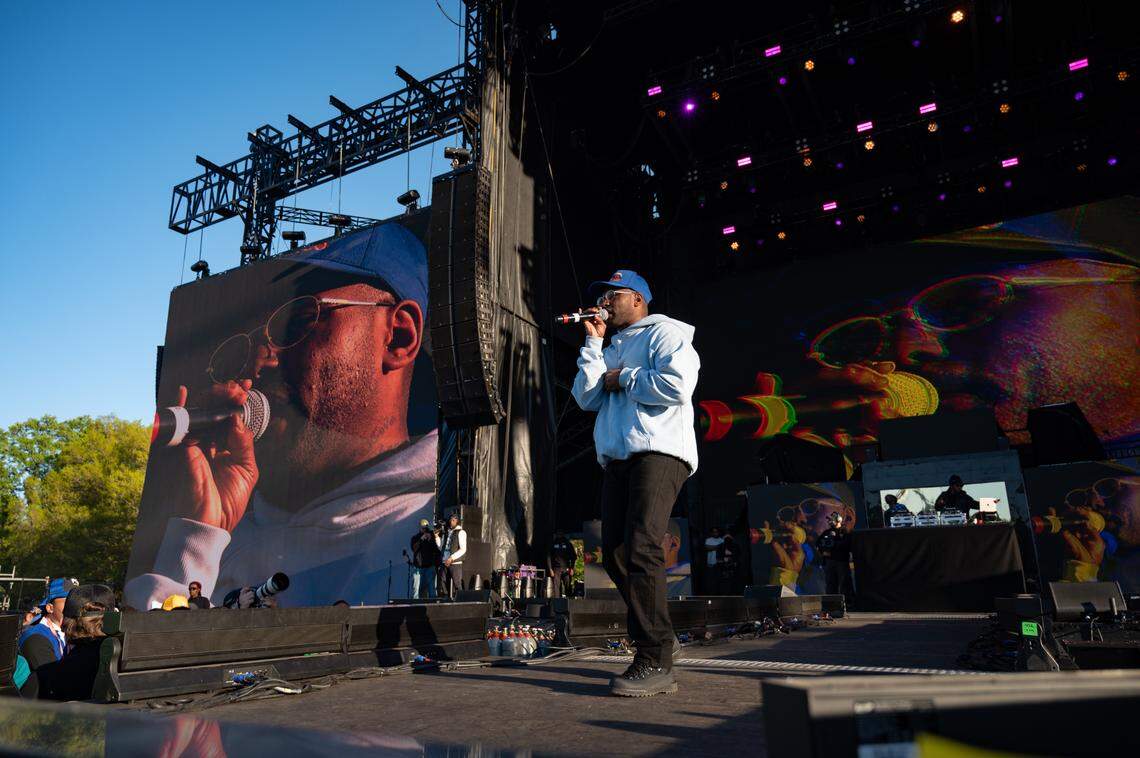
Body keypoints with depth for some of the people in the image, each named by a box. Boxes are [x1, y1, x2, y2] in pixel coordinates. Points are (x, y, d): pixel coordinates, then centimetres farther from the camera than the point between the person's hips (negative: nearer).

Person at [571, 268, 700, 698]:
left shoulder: (663, 333, 5)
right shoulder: (612, 348, 28)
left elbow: (678, 385, -13)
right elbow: (586, 398, 13)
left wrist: (623, 380, -2)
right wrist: (594, 343, 11)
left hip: (658, 452, -8)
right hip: (617, 460, 8)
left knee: (641, 550, -19)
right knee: (615, 555, 3)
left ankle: (656, 664, -14)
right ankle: (649, 643, 14)